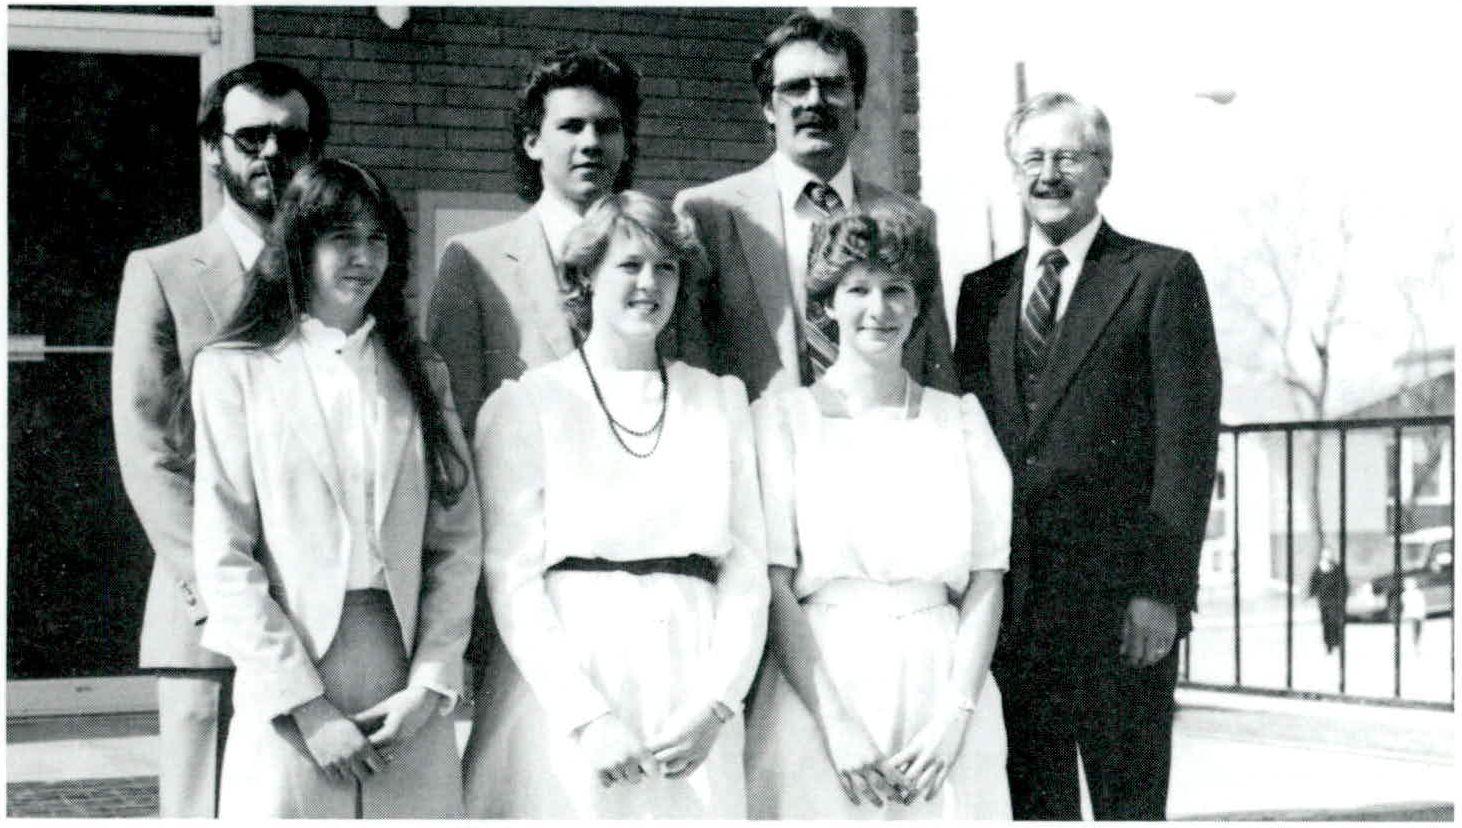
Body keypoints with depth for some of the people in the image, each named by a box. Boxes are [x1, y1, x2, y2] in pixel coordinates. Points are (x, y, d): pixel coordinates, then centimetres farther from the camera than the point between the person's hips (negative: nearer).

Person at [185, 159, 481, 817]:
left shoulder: (421, 375, 13)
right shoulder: (234, 370, 2)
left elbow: (457, 544, 7)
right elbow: (224, 560, -4)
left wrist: (429, 686, -5)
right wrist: (307, 705, -10)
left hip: (409, 692, 3)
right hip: (287, 692, -3)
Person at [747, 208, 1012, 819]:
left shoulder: (961, 419, 10)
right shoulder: (781, 417, 4)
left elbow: (986, 583, 5)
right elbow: (773, 585, -3)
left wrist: (953, 719, -7)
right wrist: (836, 724, -12)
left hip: (943, 684, 2)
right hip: (821, 690, -2)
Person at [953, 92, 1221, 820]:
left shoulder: (1160, 277, 1)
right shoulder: (982, 292, 15)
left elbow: (1187, 441, -5)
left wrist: (1161, 589, -13)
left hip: (1120, 598, -4)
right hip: (1010, 601, 4)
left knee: (1129, 803, 2)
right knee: (1031, 802, 7)